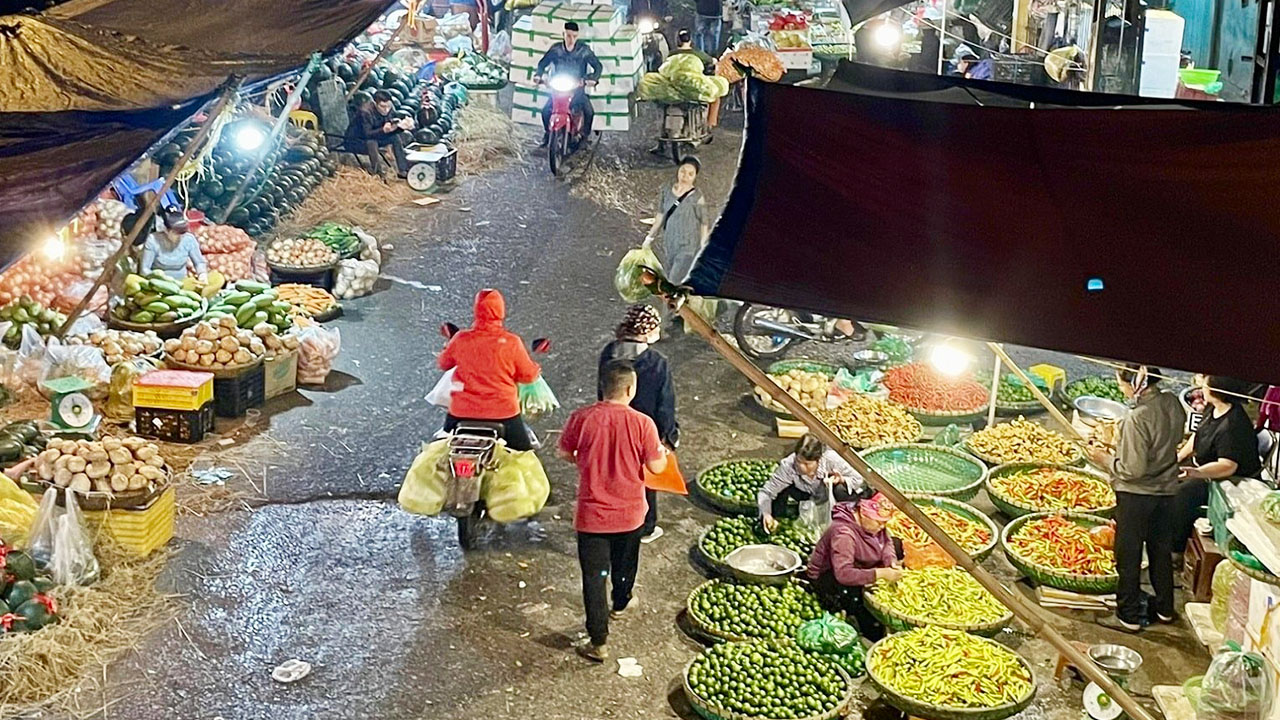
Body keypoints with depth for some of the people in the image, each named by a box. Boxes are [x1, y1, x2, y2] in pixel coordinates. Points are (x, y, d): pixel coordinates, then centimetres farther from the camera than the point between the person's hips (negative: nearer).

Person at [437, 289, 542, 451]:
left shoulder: (460, 339, -6)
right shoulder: (512, 342, -11)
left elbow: (443, 363, 12)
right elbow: (528, 375, -1)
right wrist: (537, 370, 21)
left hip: (462, 413, 1)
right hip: (503, 412, -1)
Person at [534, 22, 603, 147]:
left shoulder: (584, 50, -5)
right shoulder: (556, 49, -1)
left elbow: (598, 66, -4)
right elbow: (543, 63, 6)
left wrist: (593, 78, -24)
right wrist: (538, 74, -16)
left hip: (578, 89, -1)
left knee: (589, 112, -23)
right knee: (546, 110, -19)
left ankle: (585, 137, 3)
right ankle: (547, 133, 9)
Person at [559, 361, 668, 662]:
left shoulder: (581, 417, -14)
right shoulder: (642, 423, -17)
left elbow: (564, 453, 0)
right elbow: (655, 466, -10)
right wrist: (663, 454, 12)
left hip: (592, 513, -1)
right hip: (630, 512, 1)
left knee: (594, 575, 5)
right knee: (625, 563, 28)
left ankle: (598, 643, 5)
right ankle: (620, 604, 54)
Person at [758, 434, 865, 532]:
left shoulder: (831, 459, -35)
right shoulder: (789, 465, -34)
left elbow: (859, 480, -22)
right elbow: (766, 492, -27)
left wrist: (842, 479, -43)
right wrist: (766, 514, -45)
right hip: (805, 495, 1)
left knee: (841, 489, -34)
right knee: (781, 489, -28)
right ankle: (776, 525, -6)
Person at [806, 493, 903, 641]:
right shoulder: (843, 533, -33)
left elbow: (887, 543, 4)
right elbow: (843, 573, -40)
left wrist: (892, 562, -19)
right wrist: (880, 574, -43)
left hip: (858, 569, 9)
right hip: (826, 577, -9)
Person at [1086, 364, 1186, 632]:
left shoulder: (1137, 419, -27)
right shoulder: (1172, 404, -5)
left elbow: (1133, 469, -24)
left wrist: (1106, 460, -8)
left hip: (1136, 495, -7)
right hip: (1167, 490, 7)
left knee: (1128, 556, 8)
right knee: (1161, 551, 21)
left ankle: (1128, 616, 17)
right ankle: (1165, 609, 33)